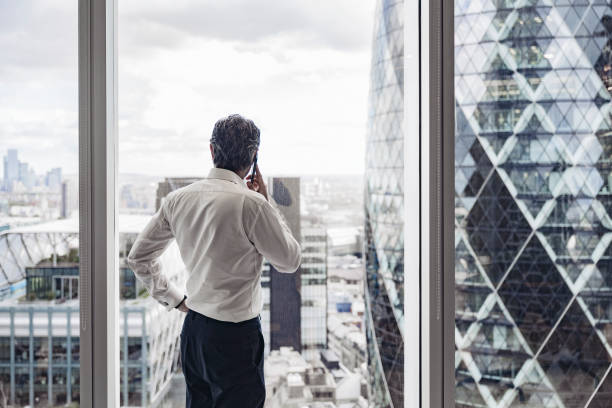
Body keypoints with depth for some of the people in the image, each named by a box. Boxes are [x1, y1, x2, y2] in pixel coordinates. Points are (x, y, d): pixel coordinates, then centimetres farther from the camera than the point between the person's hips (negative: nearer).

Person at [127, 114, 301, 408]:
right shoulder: (251, 204, -18)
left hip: (193, 329, 7)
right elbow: (290, 261, -4)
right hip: (235, 338, -7)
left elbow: (138, 258, 11)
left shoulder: (178, 199, 2)